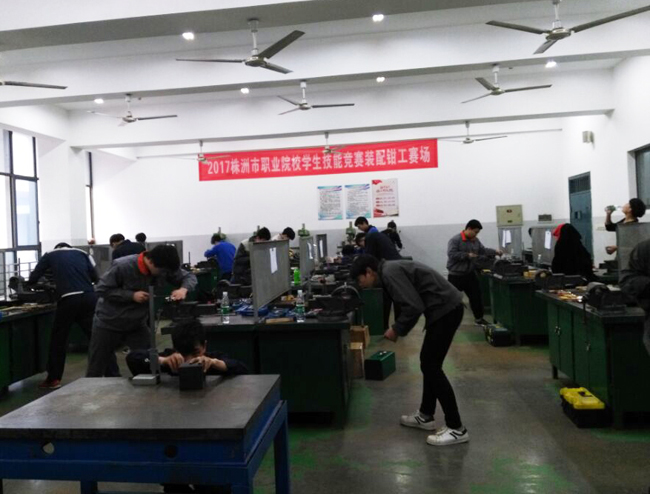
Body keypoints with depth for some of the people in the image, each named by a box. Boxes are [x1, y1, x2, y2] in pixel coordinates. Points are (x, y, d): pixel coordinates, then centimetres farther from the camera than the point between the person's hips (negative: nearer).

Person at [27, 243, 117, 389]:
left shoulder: (50, 255, 20)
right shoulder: (81, 253, 23)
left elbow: (33, 279, 17)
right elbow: (95, 277, 14)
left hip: (68, 299, -2)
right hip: (89, 297, 2)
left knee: (58, 339, 14)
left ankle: (53, 379, 18)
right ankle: (113, 374, 6)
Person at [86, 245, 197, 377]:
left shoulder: (164, 268, -14)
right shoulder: (123, 266, -27)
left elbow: (189, 277, -7)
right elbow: (101, 290, -20)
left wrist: (183, 289, -30)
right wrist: (132, 295, -29)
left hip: (138, 323, 3)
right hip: (108, 322, -3)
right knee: (95, 370, 10)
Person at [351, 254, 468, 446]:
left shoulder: (390, 273, -13)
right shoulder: (391, 270, 18)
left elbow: (414, 307, -21)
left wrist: (397, 329, -7)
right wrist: (399, 328, 19)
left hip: (446, 309, -11)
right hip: (445, 308, 11)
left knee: (431, 367, -5)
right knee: (428, 363, 18)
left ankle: (456, 428, 1)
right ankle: (425, 416, 29)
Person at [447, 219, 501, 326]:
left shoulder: (475, 241, 8)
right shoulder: (455, 240, -16)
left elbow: (483, 250, 16)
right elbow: (451, 254, -25)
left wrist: (495, 252, 2)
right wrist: (467, 255, -23)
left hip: (470, 274, 7)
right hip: (456, 276, -7)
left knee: (476, 296, 11)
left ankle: (479, 318, 25)